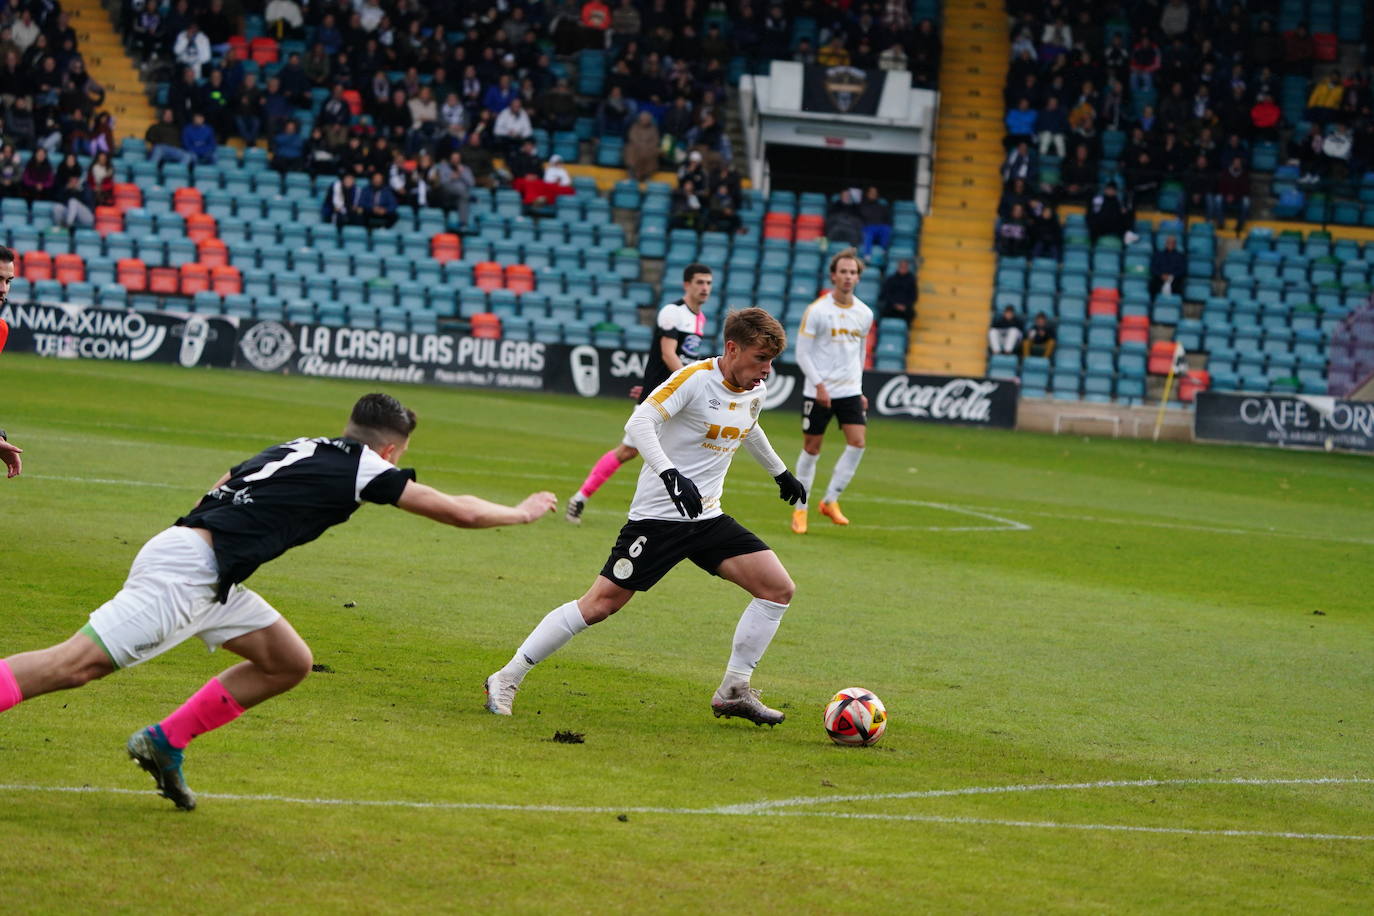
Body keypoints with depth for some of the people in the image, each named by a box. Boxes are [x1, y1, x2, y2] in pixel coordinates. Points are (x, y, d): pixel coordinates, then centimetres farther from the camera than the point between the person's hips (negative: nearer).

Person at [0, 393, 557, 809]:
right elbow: (461, 513, 11)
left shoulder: (295, 450, 23)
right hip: (187, 568, -9)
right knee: (77, 664, -16)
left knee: (290, 663, 14)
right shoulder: (365, 468, 2)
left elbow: (218, 491, 29)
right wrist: (521, 513, 27)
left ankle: (165, 743, 14)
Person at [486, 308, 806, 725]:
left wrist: (780, 472, 41)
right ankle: (507, 679, 1)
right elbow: (639, 423, -25)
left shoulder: (755, 392, 7)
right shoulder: (696, 378, -16)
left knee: (778, 587, -5)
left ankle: (733, 692, 5)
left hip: (707, 517, 7)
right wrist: (672, 476, -37)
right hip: (658, 515, -7)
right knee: (601, 602, -10)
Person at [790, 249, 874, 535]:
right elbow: (802, 353, -8)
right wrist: (819, 385, -18)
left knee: (857, 443, -11)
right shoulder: (816, 311, -8)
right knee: (811, 449, 1)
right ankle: (800, 509, 13)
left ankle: (830, 501, 2)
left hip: (850, 391, 4)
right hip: (818, 392, -4)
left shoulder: (864, 314, 6)